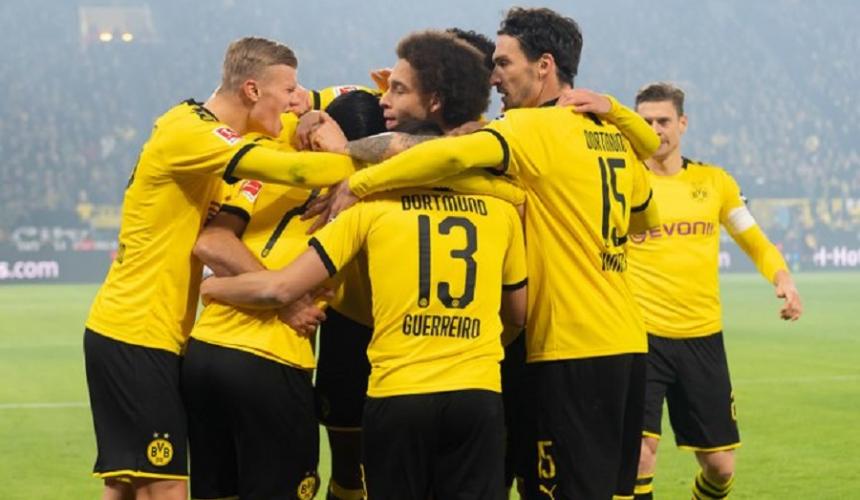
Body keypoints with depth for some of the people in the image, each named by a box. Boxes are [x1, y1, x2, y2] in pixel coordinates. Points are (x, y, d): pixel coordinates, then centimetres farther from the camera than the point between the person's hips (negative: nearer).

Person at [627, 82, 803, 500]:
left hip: (703, 339, 3)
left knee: (721, 466, 7)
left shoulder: (714, 181, 8)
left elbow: (755, 242, 17)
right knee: (639, 454, -17)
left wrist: (783, 279, -3)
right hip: (643, 338, -3)